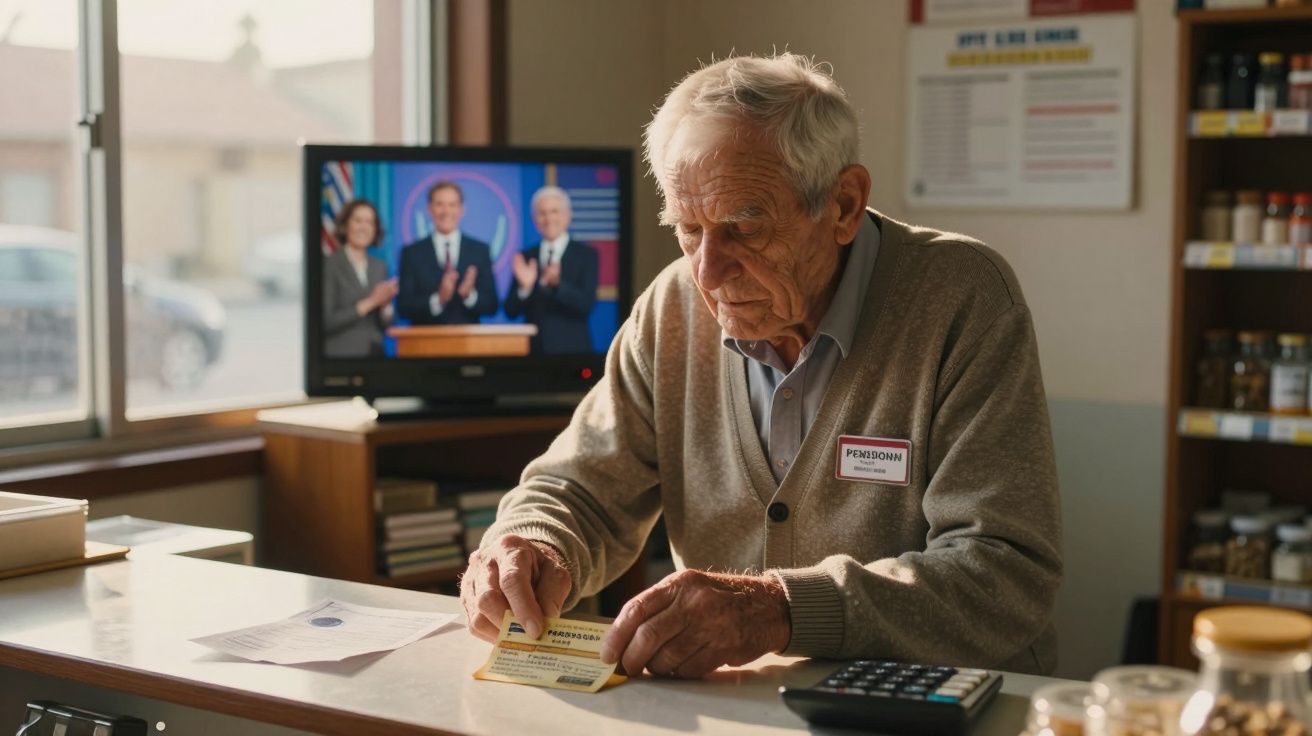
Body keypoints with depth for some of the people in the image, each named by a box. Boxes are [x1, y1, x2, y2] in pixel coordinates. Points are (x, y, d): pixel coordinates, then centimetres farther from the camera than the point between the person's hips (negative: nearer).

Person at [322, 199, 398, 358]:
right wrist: (369, 303, -16)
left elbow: (384, 325, 11)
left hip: (375, 351, 5)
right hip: (341, 353, -5)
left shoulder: (380, 266, 9)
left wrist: (385, 305, -9)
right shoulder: (329, 265, -7)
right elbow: (327, 322, -13)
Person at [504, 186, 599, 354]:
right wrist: (524, 287, -15)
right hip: (533, 348, 2)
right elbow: (511, 311, 4)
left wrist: (557, 283, -26)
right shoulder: (526, 256, 8)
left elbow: (586, 304, -11)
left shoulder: (586, 254, 0)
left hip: (571, 349, -2)